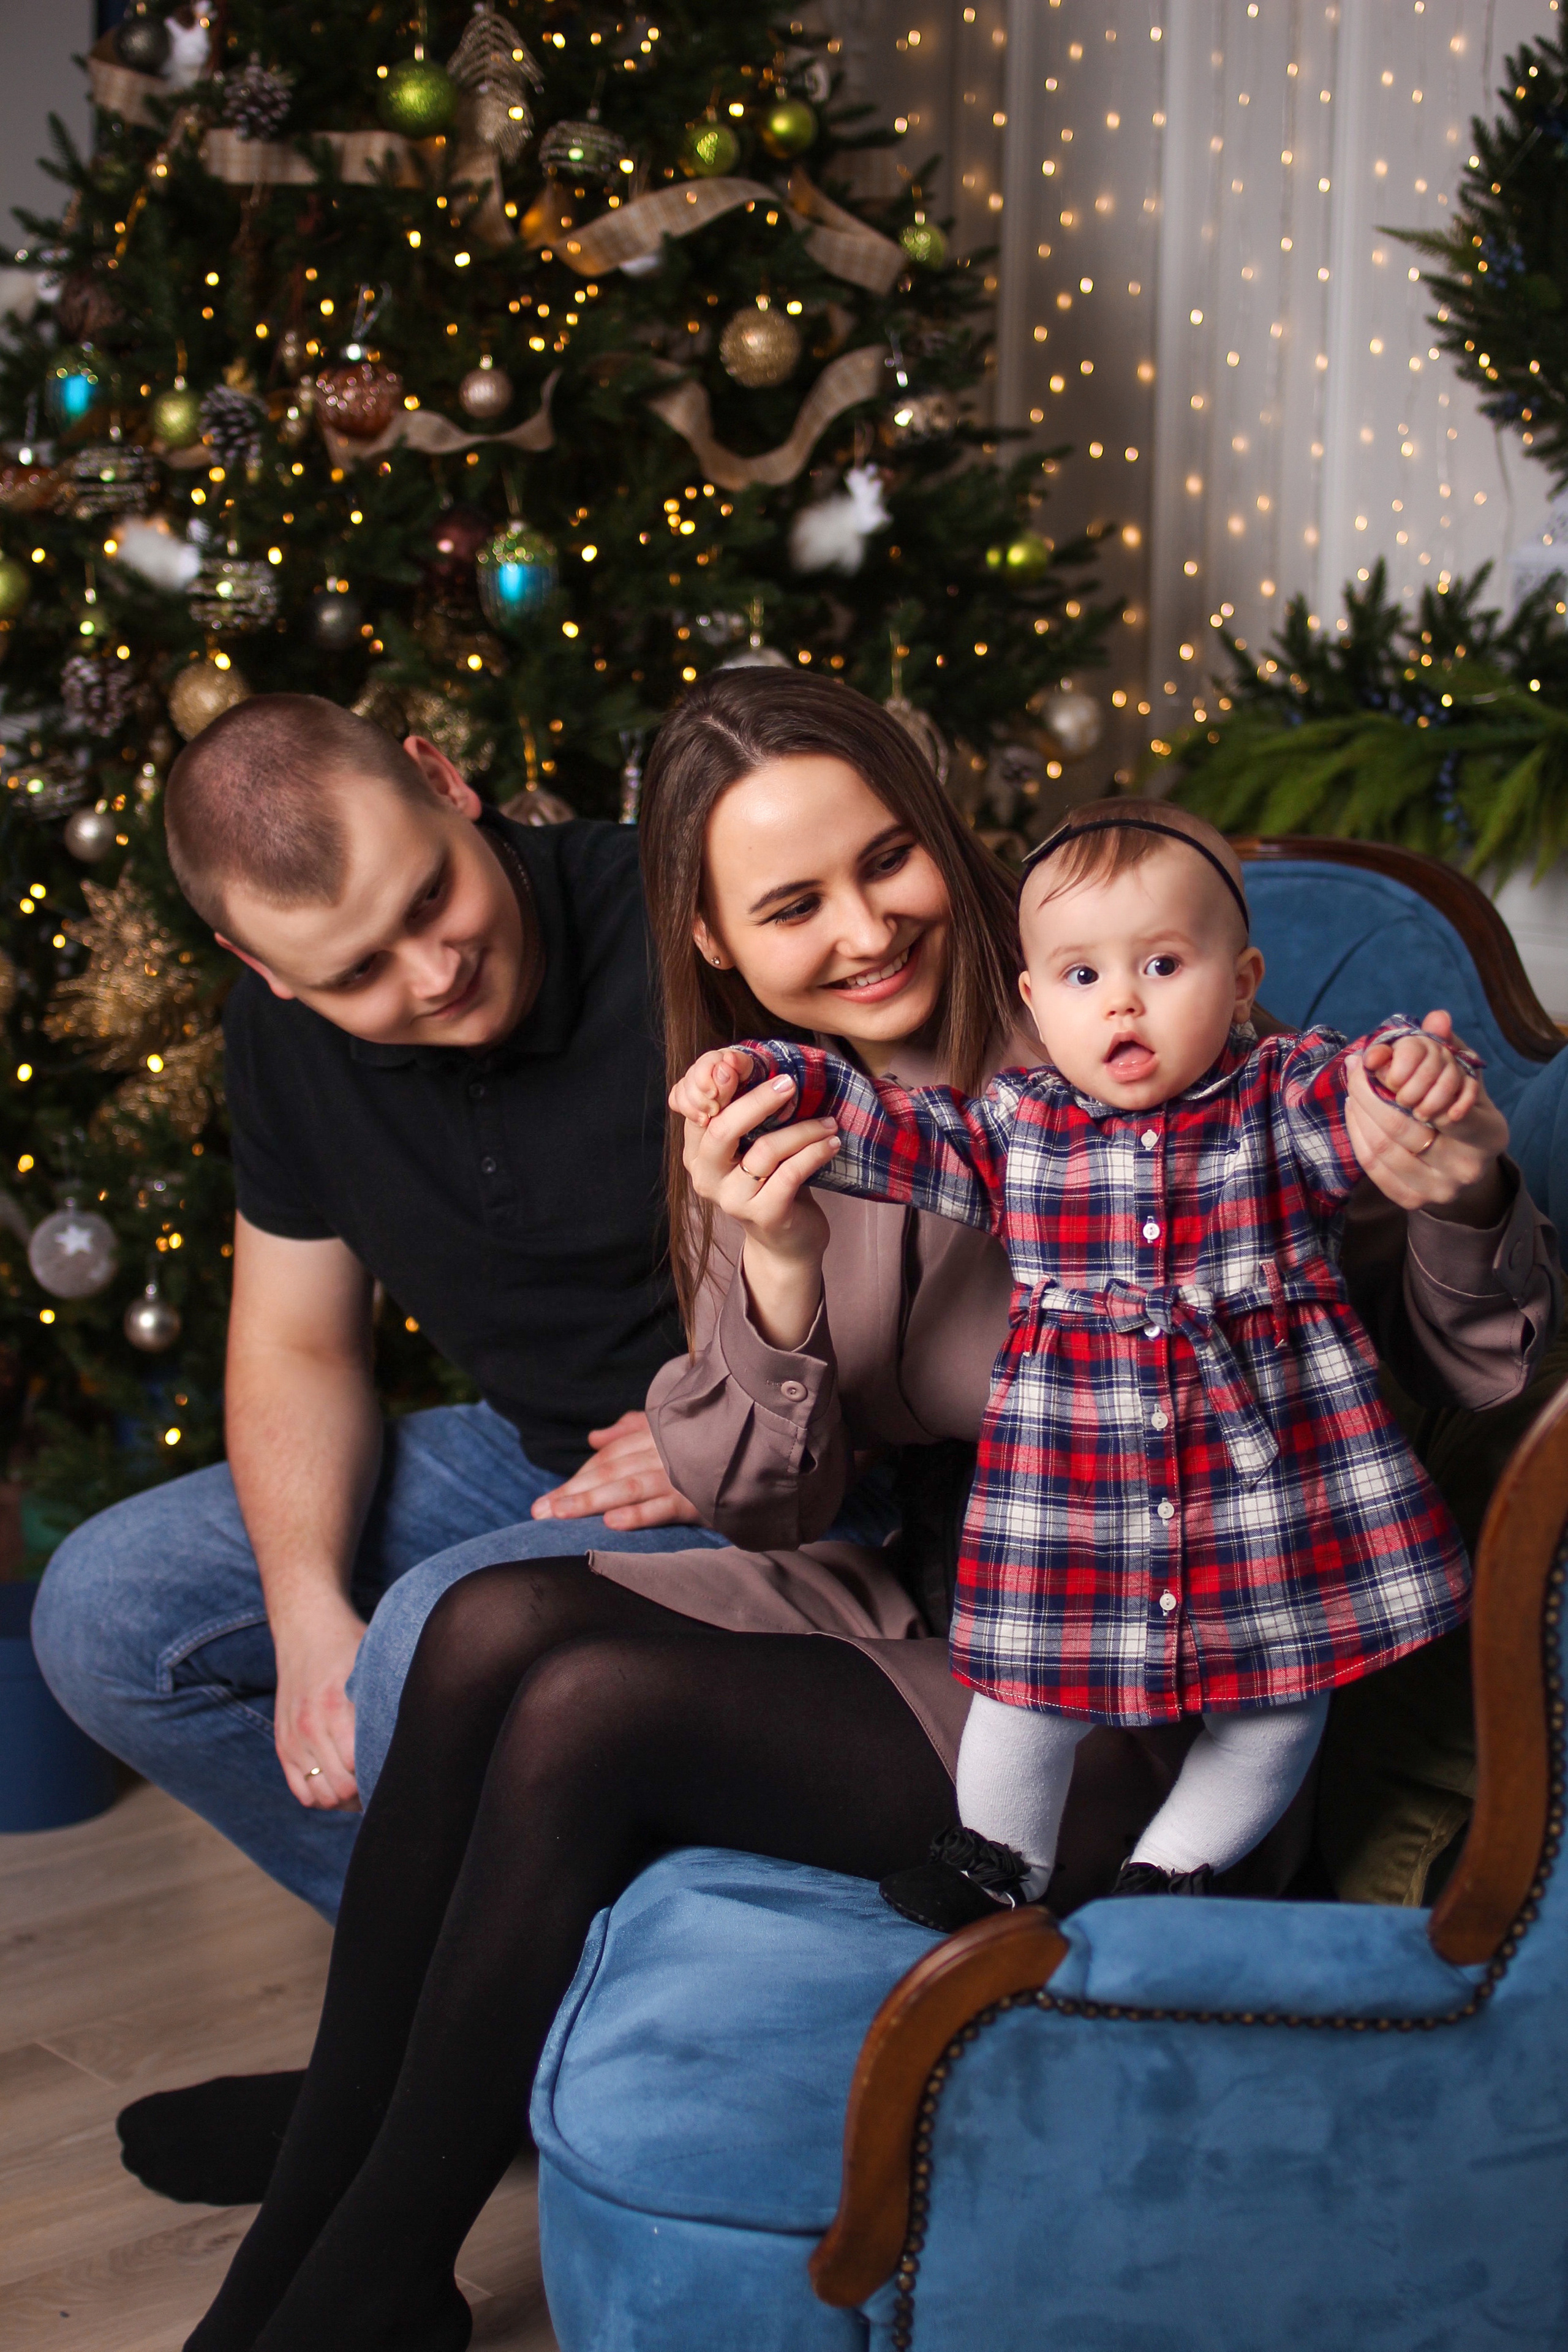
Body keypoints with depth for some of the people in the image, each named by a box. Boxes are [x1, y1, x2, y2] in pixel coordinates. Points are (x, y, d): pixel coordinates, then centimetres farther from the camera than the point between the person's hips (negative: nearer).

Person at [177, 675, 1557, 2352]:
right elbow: (766, 1512, -3)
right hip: (907, 1600, 6)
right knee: (493, 1622, -17)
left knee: (587, 1708, -21)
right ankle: (315, 2196, -3)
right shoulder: (773, 1117, 2)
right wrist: (772, 1282, -22)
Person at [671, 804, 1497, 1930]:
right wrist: (765, 1078, -9)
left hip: (1272, 1464, 0)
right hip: (1074, 1475, 1)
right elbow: (887, 1131, 4)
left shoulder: (1287, 1098, -3)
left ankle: (1177, 1863, 34)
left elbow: (1359, 1092, -19)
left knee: (1279, 1690, 10)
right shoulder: (1016, 1128, 3)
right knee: (1031, 1671, 4)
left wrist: (1422, 1069, -42)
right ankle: (999, 1856, 31)